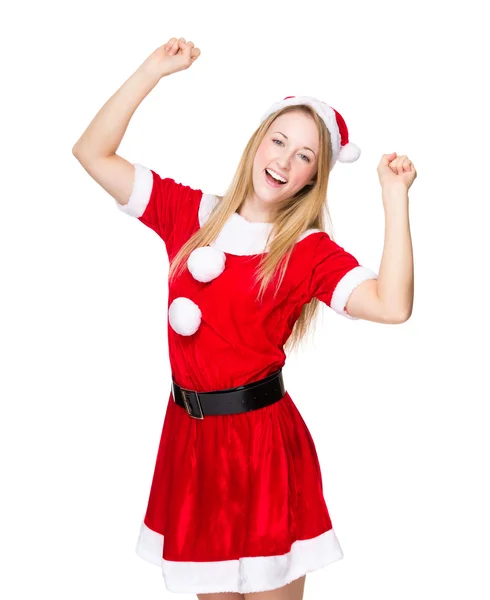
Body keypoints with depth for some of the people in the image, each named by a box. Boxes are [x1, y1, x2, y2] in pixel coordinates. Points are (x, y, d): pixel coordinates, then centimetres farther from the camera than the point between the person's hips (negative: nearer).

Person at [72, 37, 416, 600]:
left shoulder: (310, 251, -7)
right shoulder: (190, 213, 3)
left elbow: (392, 305, -23)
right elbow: (92, 154, 1)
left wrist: (394, 197, -21)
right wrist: (153, 71, -4)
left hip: (263, 439, -3)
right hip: (188, 434, 4)